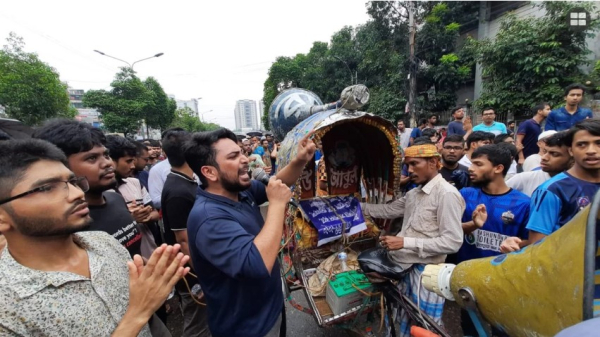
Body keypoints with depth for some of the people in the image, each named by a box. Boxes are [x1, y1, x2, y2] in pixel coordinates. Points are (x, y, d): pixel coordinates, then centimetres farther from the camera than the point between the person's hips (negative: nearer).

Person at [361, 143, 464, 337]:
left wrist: (405, 242, -24)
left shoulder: (447, 194, -18)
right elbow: (389, 210, 21)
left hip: (426, 272, -8)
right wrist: (358, 206, 16)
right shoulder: (414, 193, 11)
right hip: (405, 267, 8)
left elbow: (452, 242, -23)